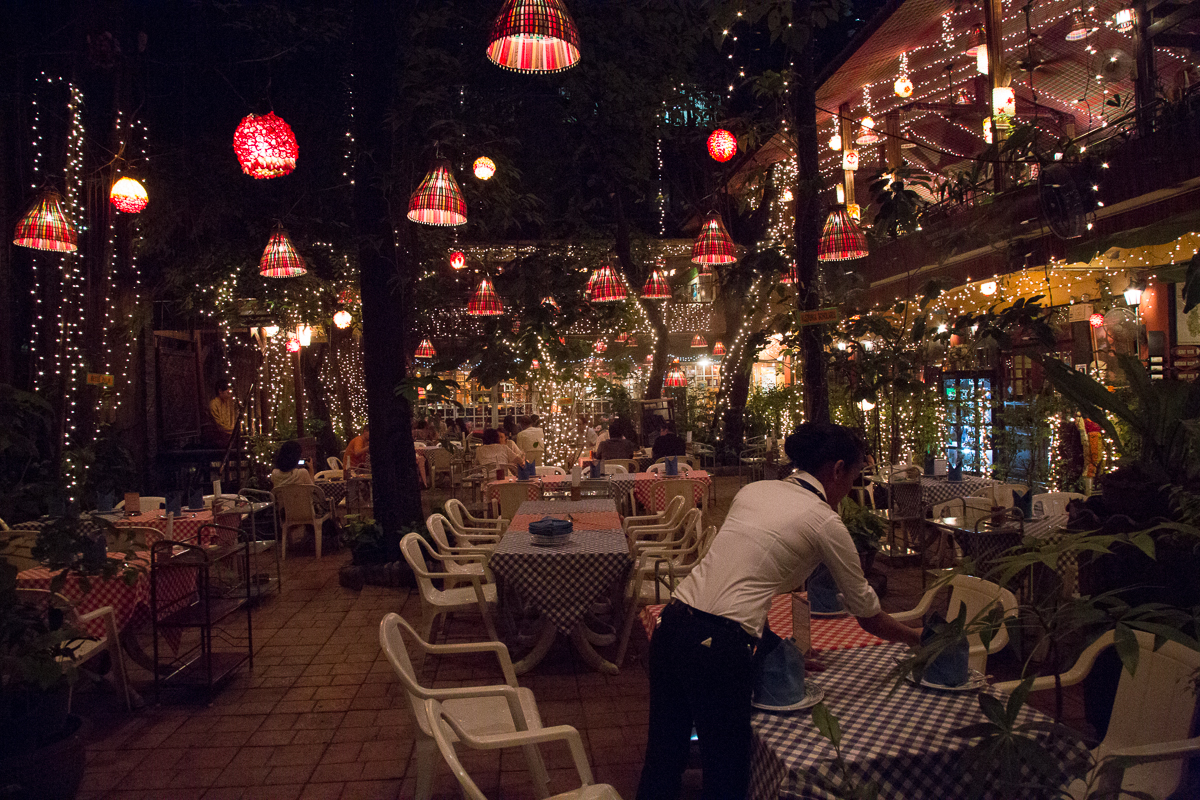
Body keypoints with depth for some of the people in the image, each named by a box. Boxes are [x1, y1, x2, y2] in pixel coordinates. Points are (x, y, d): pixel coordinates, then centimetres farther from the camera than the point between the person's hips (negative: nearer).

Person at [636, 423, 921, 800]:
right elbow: (869, 618, 8)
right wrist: (918, 638, 26)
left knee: (663, 755, 20)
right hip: (719, 646, -7)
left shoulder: (753, 490, 15)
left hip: (671, 624, 7)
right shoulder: (825, 522, -2)